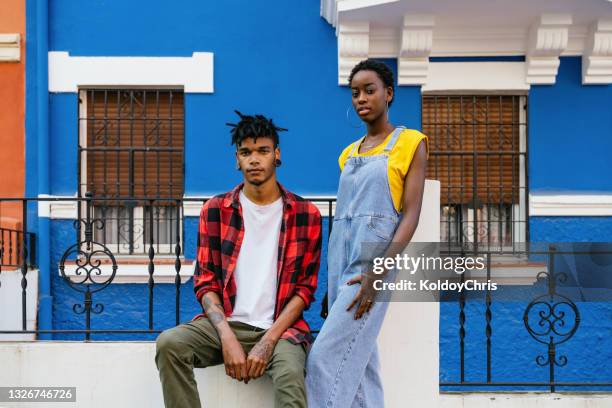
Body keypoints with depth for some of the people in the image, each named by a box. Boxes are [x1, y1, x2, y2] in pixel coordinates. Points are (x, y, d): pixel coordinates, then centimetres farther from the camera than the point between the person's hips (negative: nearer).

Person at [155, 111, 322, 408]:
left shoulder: (305, 214, 2)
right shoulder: (215, 210, 5)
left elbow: (305, 288, 1)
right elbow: (205, 282, 3)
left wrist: (268, 341, -13)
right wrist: (228, 338, -13)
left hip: (280, 328, -3)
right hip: (226, 324, 3)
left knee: (290, 375, -36)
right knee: (169, 343, -25)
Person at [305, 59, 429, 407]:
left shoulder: (410, 144, 0)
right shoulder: (349, 153, 18)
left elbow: (411, 215, -8)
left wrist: (378, 273, -19)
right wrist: (336, 270, 13)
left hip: (373, 258, -7)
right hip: (340, 257, 7)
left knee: (326, 358, -14)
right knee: (358, 360, 7)